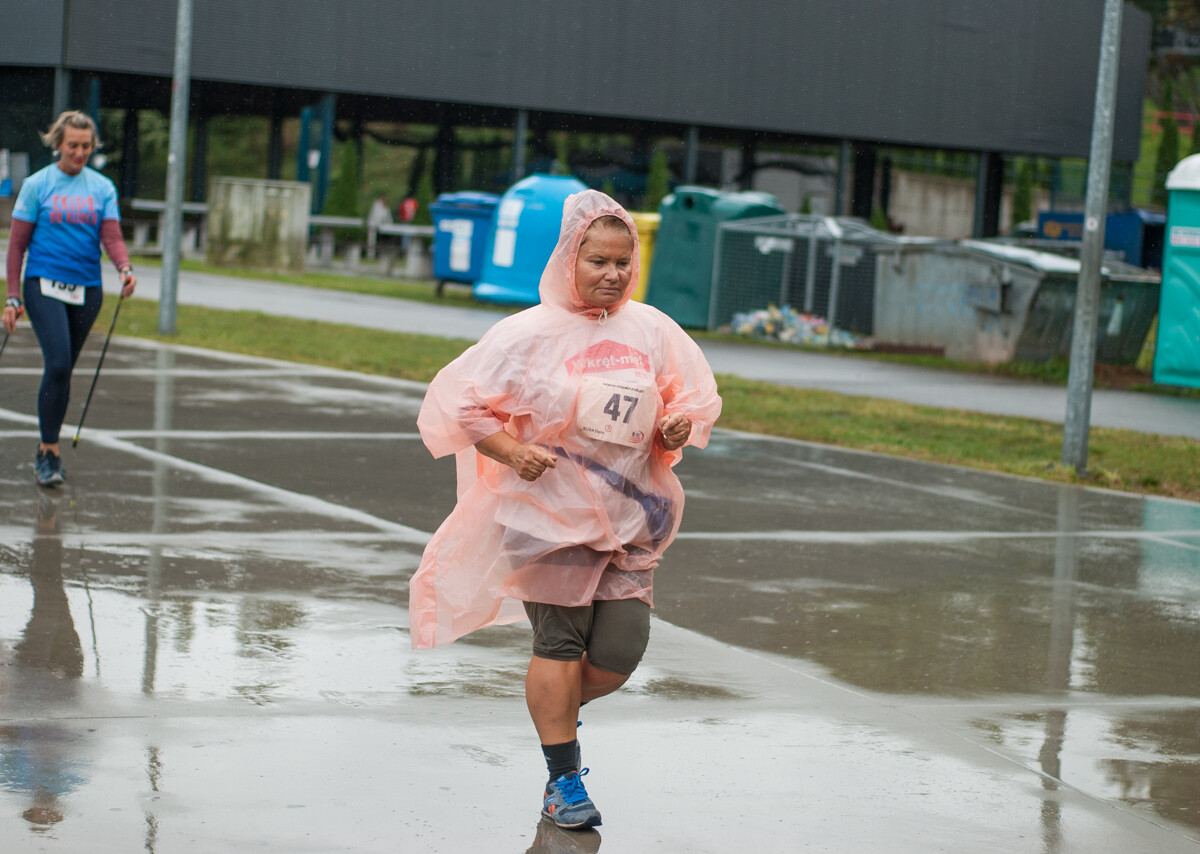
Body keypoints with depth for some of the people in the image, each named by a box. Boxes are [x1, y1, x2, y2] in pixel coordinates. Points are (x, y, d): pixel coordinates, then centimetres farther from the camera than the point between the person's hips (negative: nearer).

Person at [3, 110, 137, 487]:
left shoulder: (102, 187, 9)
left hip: (87, 290, 3)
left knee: (63, 370, 8)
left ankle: (47, 449, 21)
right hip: (45, 286, -3)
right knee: (58, 364, -17)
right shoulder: (37, 185, 1)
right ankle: (48, 450, -11)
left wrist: (125, 269, -21)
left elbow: (111, 236, 1)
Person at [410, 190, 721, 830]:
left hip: (630, 513, 4)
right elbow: (462, 406, -3)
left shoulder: (652, 331, 5)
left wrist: (677, 430, -4)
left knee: (620, 652, 1)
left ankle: (554, 710, 34)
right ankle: (564, 779, 11)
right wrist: (511, 452, -17)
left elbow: (690, 400, 18)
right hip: (552, 509, -4)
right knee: (560, 643, -2)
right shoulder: (530, 333, -7)